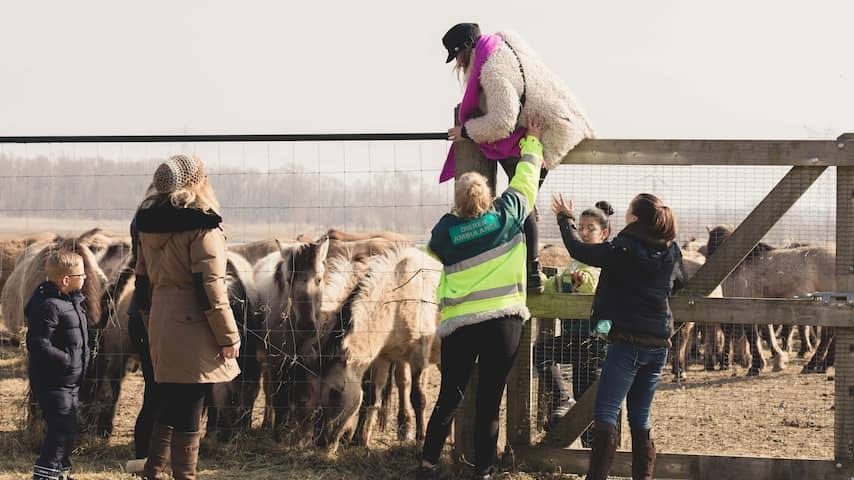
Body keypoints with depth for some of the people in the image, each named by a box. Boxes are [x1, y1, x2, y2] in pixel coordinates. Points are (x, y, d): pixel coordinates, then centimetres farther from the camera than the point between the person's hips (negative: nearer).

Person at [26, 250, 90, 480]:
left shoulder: (71, 301, 11)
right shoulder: (48, 306, -22)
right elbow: (38, 345, -27)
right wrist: (67, 359, -23)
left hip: (69, 382, 10)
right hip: (52, 383, -10)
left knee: (67, 429, 18)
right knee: (63, 430, -13)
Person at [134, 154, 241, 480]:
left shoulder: (148, 226, 11)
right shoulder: (202, 227, -12)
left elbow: (143, 283, 17)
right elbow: (209, 286, -16)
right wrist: (228, 336, -11)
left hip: (161, 328, 7)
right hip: (193, 332, -7)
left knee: (170, 407, 17)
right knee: (189, 413, -2)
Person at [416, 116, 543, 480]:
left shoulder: (445, 231, -1)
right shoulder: (506, 217, -1)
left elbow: (435, 248, 22)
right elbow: (525, 179, 14)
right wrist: (532, 142, 28)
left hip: (459, 324, 1)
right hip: (504, 321, -1)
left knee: (449, 398, 10)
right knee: (489, 401, 3)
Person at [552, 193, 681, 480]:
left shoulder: (622, 250, -14)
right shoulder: (670, 253, 4)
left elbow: (578, 250, -3)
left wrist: (565, 218, 15)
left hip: (627, 341, -6)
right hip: (659, 343, 6)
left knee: (605, 414, -5)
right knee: (640, 419, 13)